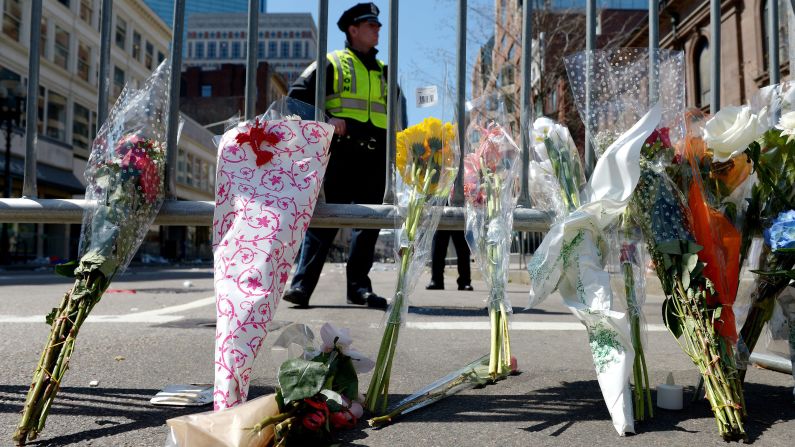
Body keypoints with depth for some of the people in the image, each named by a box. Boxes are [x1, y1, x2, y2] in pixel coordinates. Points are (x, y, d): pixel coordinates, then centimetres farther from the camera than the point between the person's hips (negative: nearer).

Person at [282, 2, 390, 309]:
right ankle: (301, 285, -6)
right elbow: (297, 95, 1)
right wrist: (325, 121, -12)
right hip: (340, 152, -5)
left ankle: (359, 287, 9)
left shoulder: (383, 71, 23)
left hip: (375, 157, 5)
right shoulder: (332, 63, 8)